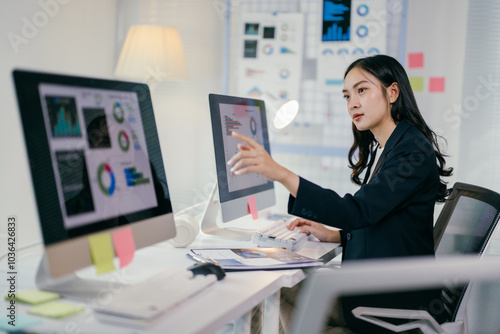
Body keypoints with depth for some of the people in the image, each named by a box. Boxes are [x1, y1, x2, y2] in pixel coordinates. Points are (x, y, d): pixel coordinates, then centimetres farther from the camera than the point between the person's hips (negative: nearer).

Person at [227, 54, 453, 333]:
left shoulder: (414, 151, -17)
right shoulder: (378, 150, 12)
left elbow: (357, 212, -29)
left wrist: (281, 174, -36)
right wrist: (334, 235, 4)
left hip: (396, 302, -8)